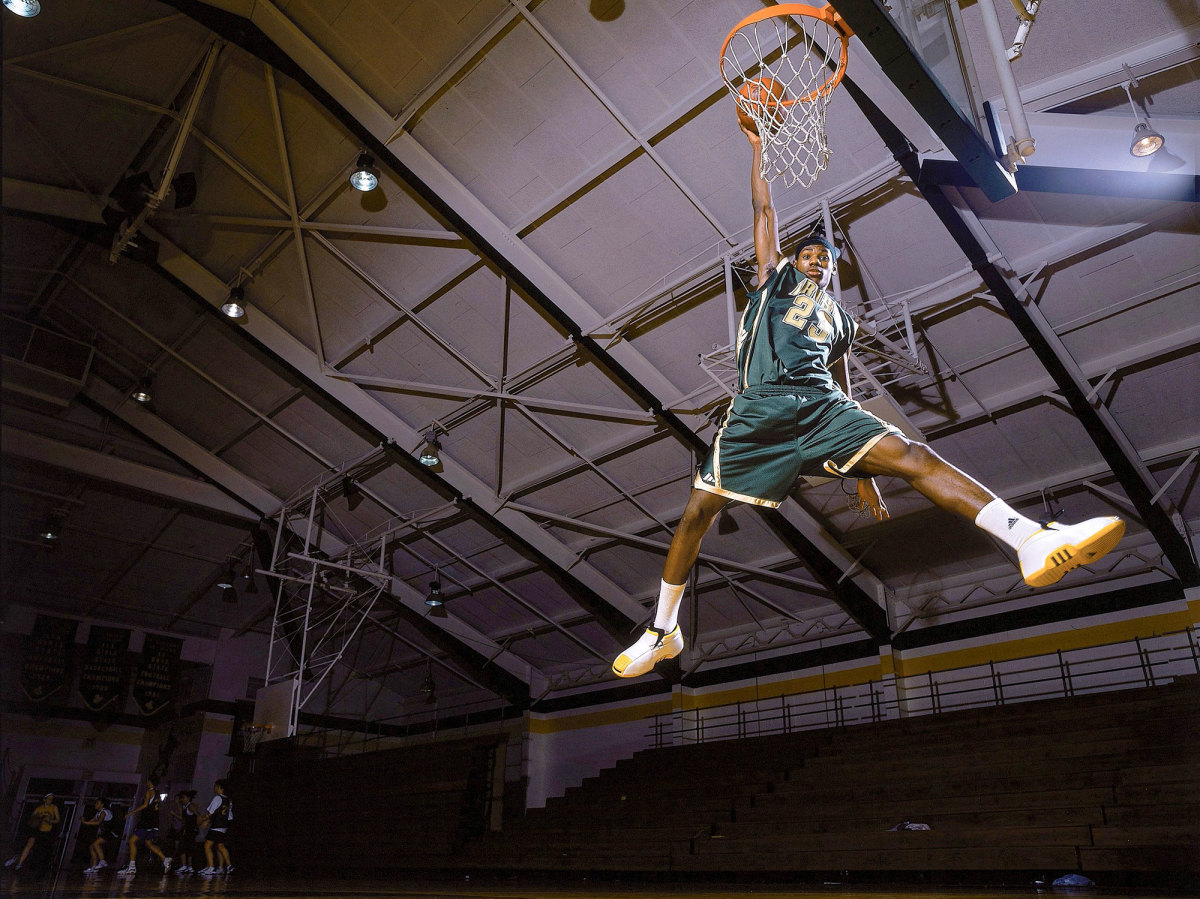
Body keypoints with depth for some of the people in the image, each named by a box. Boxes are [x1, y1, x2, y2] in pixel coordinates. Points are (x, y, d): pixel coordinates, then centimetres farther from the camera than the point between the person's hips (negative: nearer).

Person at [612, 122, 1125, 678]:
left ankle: (1034, 543, -35)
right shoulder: (774, 276, 25)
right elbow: (764, 209, 21)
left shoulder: (840, 320, 31)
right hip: (761, 404, -2)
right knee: (698, 510, -8)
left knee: (910, 455, -21)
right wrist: (757, 146, 25)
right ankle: (663, 633, 9)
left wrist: (862, 472, 21)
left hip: (822, 405, 2)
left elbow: (842, 391, 27)